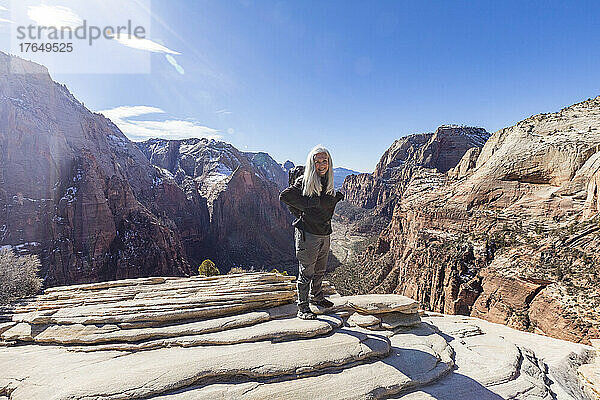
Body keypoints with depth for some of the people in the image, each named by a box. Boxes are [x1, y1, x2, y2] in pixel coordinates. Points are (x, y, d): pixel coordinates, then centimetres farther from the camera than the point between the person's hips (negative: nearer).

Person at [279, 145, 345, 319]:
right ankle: (303, 308, 16)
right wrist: (308, 204, -21)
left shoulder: (328, 183, 10)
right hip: (307, 233, -7)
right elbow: (284, 196, -21)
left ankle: (316, 297, 43)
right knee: (306, 273, 2)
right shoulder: (304, 181, -12)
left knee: (320, 270, 22)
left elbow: (327, 204, 11)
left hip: (324, 233, 7)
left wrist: (336, 198, -7)